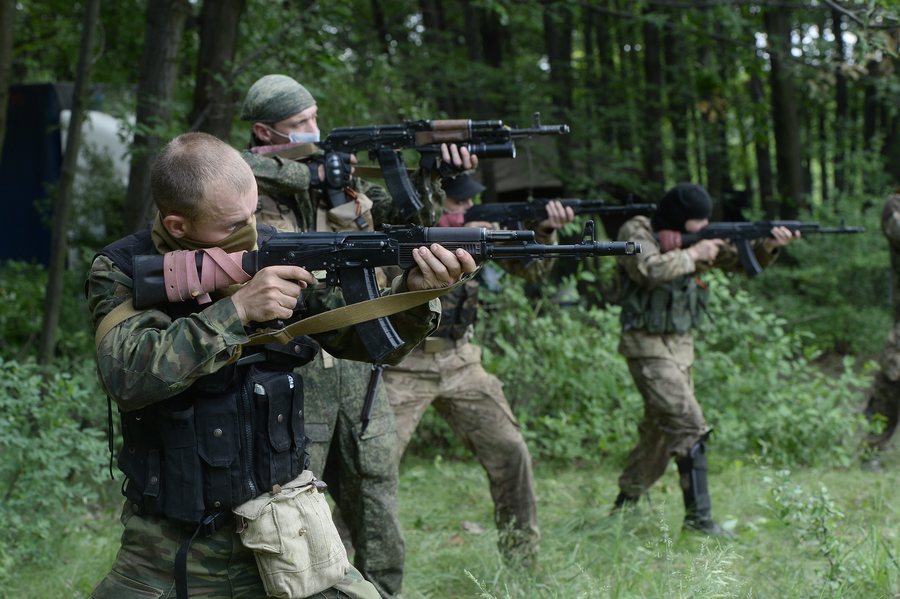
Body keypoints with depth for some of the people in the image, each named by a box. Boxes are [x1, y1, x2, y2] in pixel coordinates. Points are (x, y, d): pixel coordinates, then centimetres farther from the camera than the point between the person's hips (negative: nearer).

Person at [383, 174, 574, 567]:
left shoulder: (477, 226, 4)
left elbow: (529, 268, 5)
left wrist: (545, 232, -16)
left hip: (459, 362, 5)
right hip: (405, 367, -5)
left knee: (509, 452, 3)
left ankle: (523, 557, 17)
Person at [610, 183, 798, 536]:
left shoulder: (699, 239, 9)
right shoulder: (637, 232, -10)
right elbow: (649, 270, -28)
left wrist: (769, 246, -13)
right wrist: (693, 255, -19)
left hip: (681, 346, 8)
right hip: (648, 346, -8)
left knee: (661, 432, 14)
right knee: (690, 424, -16)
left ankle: (625, 505, 28)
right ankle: (698, 517, -13)